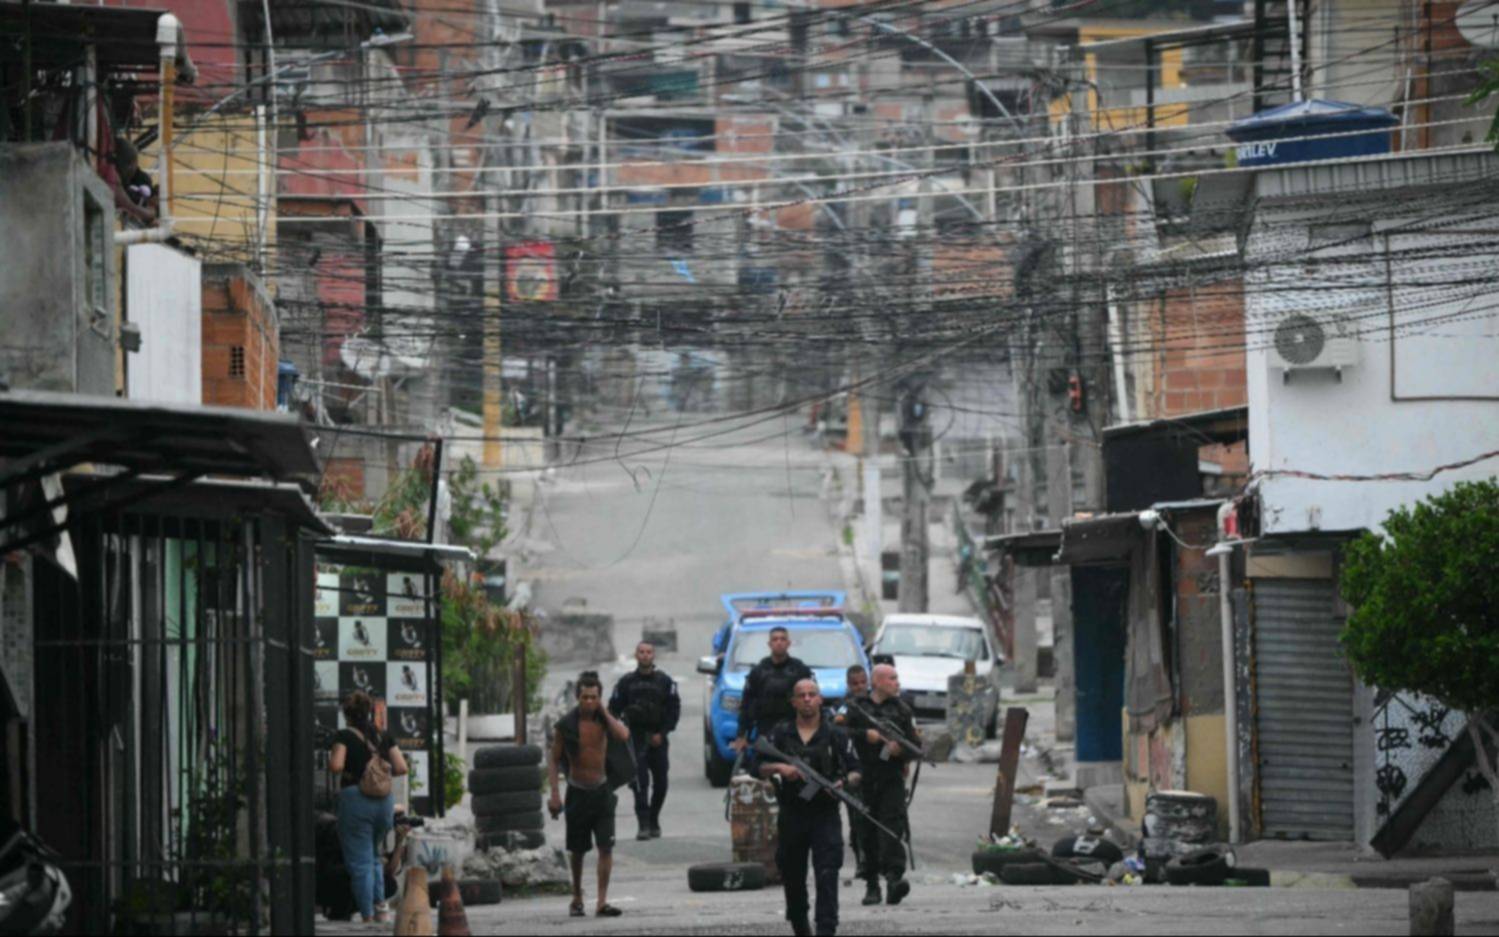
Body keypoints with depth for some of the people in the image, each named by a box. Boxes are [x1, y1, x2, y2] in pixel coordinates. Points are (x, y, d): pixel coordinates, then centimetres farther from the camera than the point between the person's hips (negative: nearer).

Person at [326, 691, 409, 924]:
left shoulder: (345, 736, -4)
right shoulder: (384, 737, 8)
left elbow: (336, 766, -16)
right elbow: (402, 768, 3)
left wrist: (330, 756, 5)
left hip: (356, 798, -5)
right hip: (384, 800, 5)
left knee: (360, 862, 1)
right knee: (374, 856, 23)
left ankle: (367, 916, -2)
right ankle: (381, 909, 12)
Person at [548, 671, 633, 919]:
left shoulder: (604, 719, -1)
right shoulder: (566, 724, -6)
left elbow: (623, 735, -22)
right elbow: (554, 760, -2)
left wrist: (604, 712, -15)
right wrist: (555, 794, -9)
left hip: (602, 790, 1)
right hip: (577, 792, -1)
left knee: (606, 847, -10)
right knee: (577, 850, 10)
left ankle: (602, 902, -11)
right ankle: (577, 898, 27)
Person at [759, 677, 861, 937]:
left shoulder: (835, 734, 3)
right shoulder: (781, 734, 7)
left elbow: (855, 772, 4)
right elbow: (763, 769, 6)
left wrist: (844, 783, -18)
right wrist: (779, 768, -15)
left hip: (825, 815, -2)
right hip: (791, 815, 2)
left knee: (827, 876, -13)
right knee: (793, 876, 11)